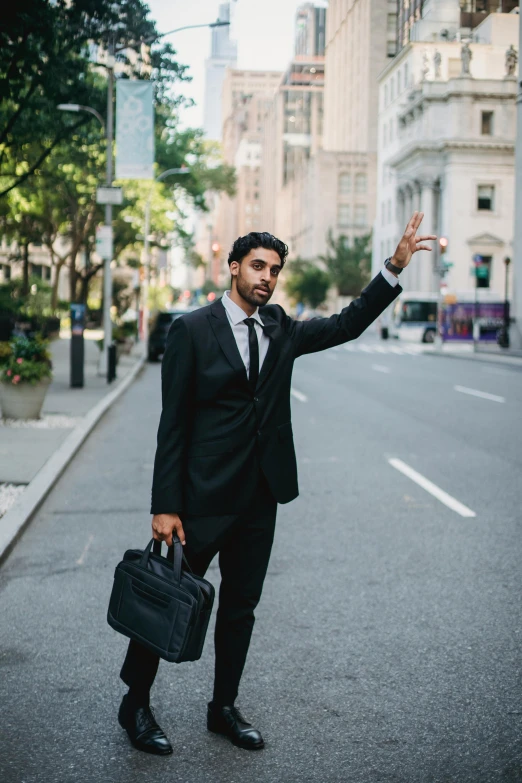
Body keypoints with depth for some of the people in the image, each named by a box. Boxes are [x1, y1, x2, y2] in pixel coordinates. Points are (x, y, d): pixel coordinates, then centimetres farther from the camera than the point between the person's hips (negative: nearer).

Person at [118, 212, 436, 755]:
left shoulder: (280, 328, 8)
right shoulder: (193, 329, -8)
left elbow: (347, 324, 13)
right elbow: (173, 424, -10)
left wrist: (396, 266, 1)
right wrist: (165, 506, -13)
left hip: (260, 497, 6)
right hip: (204, 496, -6)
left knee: (240, 606, 15)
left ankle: (224, 708, 30)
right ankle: (135, 704, 23)